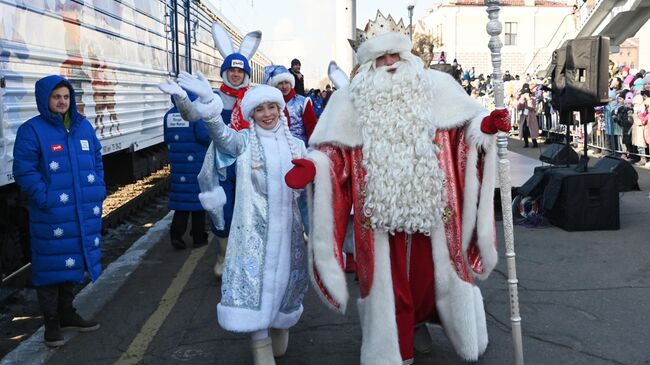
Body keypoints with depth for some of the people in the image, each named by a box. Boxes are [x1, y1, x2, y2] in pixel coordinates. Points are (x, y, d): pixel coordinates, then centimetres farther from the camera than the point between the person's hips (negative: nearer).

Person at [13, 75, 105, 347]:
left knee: (71, 263, 17)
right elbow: (24, 171, -11)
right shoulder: (32, 130, -8)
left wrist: (99, 189, 7)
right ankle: (51, 322, 14)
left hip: (85, 211, 6)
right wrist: (44, 199, -18)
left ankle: (67, 314, 33)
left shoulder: (84, 126, 10)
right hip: (51, 214, -6)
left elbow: (97, 161, 18)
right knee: (52, 266, 0)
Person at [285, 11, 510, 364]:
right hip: (380, 208, -1)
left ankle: (418, 318, 40)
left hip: (428, 201, 1)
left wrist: (485, 124, -16)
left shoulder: (434, 85, 5)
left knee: (429, 266, 11)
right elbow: (336, 148, 2)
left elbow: (464, 121, 5)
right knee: (387, 274, 6)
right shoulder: (352, 98, 5)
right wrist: (313, 166, -15)